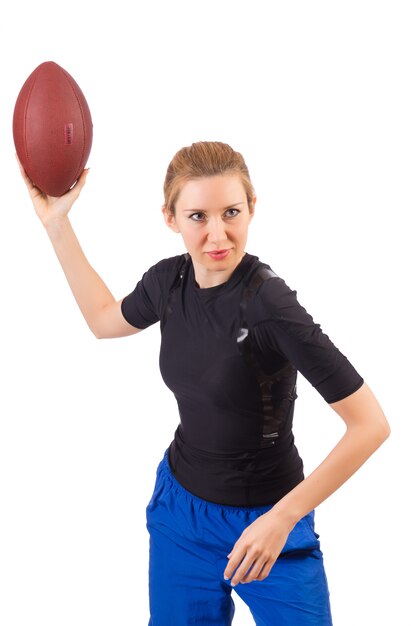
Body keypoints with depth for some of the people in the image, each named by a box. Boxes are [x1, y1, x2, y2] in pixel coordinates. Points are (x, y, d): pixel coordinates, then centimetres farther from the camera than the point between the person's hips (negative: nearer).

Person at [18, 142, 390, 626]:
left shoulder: (269, 304, -26)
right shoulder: (169, 280, -8)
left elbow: (371, 425, -25)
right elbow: (105, 319, 16)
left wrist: (283, 518, -26)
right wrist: (56, 223, 11)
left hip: (264, 521, -5)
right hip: (179, 504, 5)